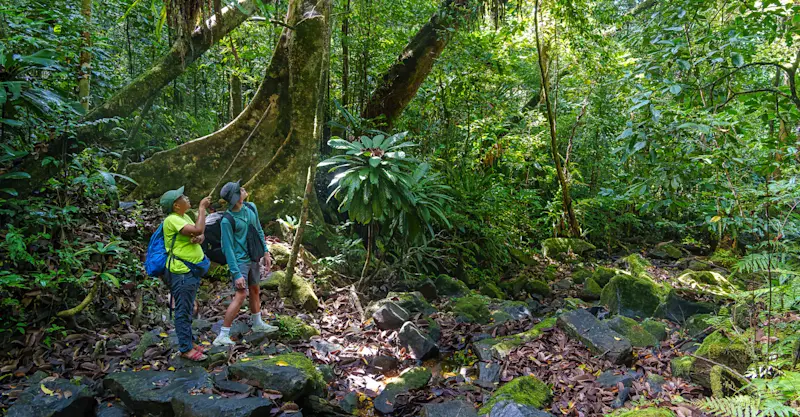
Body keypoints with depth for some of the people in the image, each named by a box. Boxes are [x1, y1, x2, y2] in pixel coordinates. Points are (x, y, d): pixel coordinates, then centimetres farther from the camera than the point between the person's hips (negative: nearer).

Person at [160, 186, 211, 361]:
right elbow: (198, 230, -30)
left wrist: (199, 238, -13)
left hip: (192, 270, 10)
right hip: (181, 272, -9)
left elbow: (200, 234, 11)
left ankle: (189, 341, 30)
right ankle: (185, 349, 7)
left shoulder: (184, 217, 10)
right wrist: (202, 207, -20)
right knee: (183, 310, -1)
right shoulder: (172, 220, -19)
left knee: (188, 309, 18)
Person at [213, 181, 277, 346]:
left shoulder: (251, 208, -2)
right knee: (240, 296, -12)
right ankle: (222, 336, -6)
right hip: (240, 261, -7)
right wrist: (236, 274, -20)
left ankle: (257, 323, 39)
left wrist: (265, 251, 11)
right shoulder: (227, 221, -21)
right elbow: (228, 248, -19)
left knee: (255, 290, 19)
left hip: (253, 258, 7)